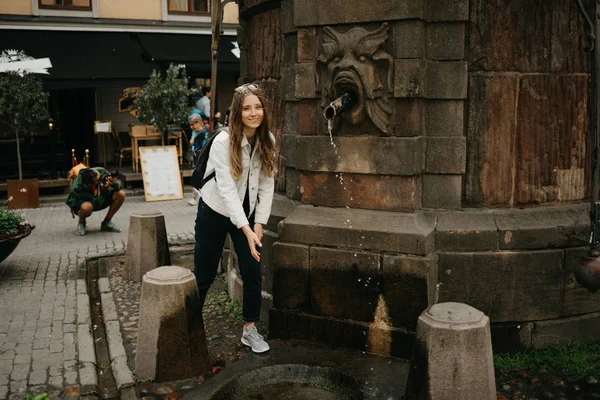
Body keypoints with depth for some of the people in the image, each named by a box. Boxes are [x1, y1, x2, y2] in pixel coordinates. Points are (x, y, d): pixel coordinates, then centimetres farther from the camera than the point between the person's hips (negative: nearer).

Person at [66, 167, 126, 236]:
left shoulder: (101, 171, -27)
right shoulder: (77, 187, -36)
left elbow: (119, 184, -17)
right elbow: (96, 203, -32)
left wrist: (113, 183, -39)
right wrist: (104, 191, -45)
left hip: (99, 198, 5)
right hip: (80, 202, -5)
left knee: (121, 194, -20)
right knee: (87, 207, -42)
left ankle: (107, 222, -2)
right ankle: (81, 223, -5)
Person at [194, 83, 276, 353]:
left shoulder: (268, 141, -8)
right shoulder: (223, 142, -23)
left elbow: (267, 184, -4)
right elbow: (227, 189, -27)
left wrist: (259, 224, -10)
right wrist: (246, 230, -33)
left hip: (247, 213, 4)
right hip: (216, 211, -4)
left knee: (253, 272, 0)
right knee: (204, 273, 6)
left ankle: (250, 329, 17)